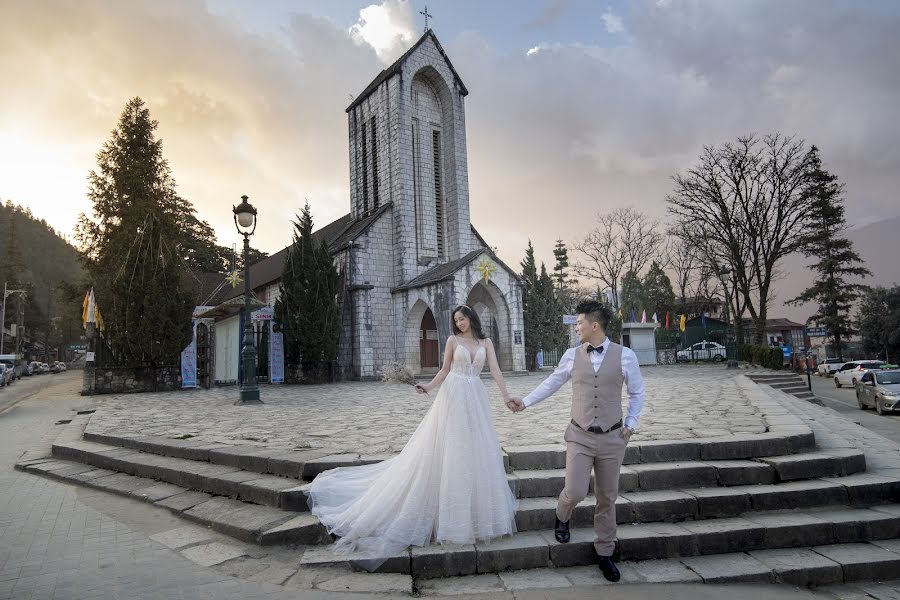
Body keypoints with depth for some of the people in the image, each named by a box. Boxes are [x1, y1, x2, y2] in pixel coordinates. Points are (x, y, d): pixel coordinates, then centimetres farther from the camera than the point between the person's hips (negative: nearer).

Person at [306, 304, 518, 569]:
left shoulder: (485, 342, 9)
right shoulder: (453, 340, 4)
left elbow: (495, 370, 2)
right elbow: (444, 371, 7)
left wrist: (506, 397, -6)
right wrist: (429, 386, -8)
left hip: (476, 399, 3)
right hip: (453, 396, -2)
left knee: (477, 451, 7)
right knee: (449, 449, -1)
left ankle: (478, 509, 22)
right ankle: (447, 509, 11)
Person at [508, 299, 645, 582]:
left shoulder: (625, 355, -5)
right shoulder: (572, 355, -1)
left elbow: (637, 393, 7)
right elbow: (552, 383, 11)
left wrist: (631, 423, 0)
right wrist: (526, 402, 10)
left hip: (612, 437, 0)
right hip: (580, 436, 0)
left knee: (607, 498, 10)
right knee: (575, 492, -9)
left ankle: (605, 553, 30)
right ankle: (562, 516, 28)